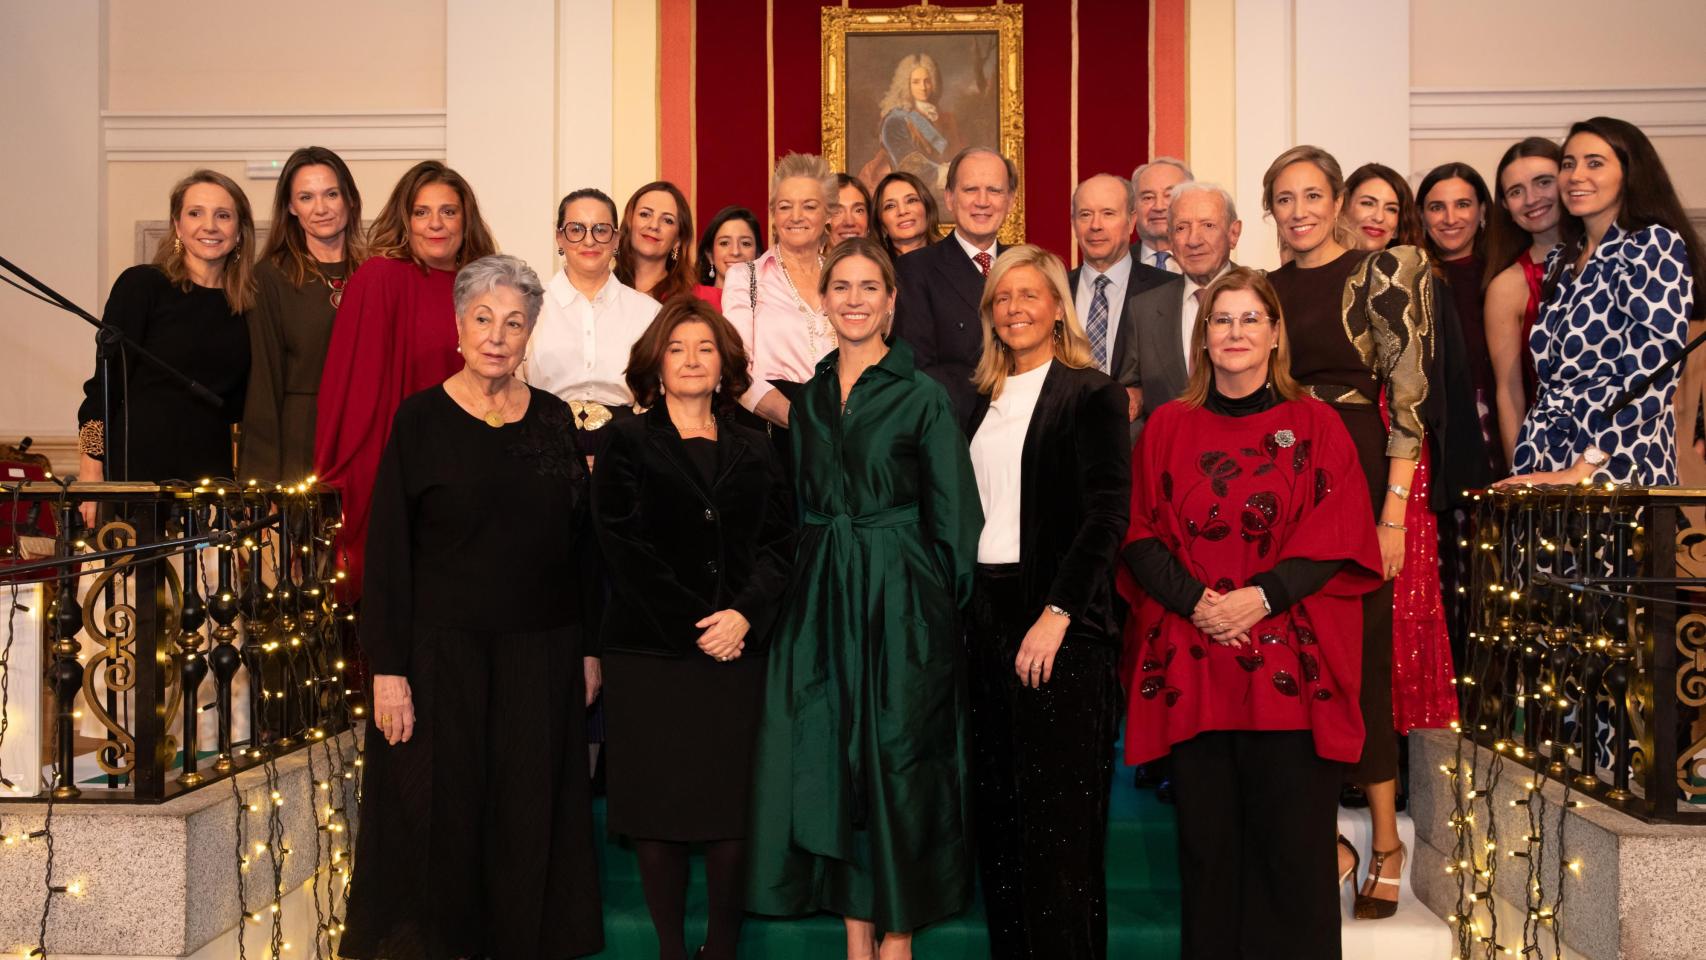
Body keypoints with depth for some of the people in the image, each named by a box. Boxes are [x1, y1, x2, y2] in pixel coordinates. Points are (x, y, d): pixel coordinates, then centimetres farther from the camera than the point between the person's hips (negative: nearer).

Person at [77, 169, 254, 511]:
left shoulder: (244, 306, 11)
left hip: (211, 476, 4)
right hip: (137, 469, -4)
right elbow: (104, 384, -5)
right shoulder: (141, 285, -2)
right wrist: (90, 477, -11)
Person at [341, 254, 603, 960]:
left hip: (542, 657, 3)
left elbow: (582, 542, 9)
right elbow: (387, 550, -5)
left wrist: (589, 648, 6)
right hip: (443, 655, -3)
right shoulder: (421, 419, -3)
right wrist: (389, 669, -11)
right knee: (440, 820, 3)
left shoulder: (554, 418, 6)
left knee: (531, 822, 8)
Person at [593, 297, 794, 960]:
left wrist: (745, 614, -10)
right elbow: (625, 549, -3)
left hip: (737, 650, 2)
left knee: (732, 807, 0)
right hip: (650, 654, -2)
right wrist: (694, 627, -9)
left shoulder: (753, 451, 14)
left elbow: (779, 545, 7)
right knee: (658, 808, 0)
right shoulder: (628, 445, 6)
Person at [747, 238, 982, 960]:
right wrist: (811, 587, 5)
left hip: (900, 594, -5)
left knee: (896, 756, 0)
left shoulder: (922, 394, -4)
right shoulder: (808, 397, 11)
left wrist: (944, 605, -8)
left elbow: (952, 516, -4)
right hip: (821, 594, 5)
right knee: (830, 754, 6)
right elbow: (801, 504, 14)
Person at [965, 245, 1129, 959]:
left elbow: (1108, 514, -11)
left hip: (1061, 623, -6)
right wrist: (965, 604, 5)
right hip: (987, 608, 6)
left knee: (1058, 807, -2)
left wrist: (1056, 615, -18)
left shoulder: (1091, 393, -3)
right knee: (998, 802, 9)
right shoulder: (986, 399, 15)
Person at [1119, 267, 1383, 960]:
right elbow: (1142, 537, 7)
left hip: (1289, 664, -1)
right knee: (1207, 844, 5)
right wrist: (1195, 600, -10)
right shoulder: (1167, 428, 12)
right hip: (1192, 663, 1)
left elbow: (1338, 537, 0)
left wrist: (1260, 596, -13)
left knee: (1291, 843, 0)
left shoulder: (1315, 425, 7)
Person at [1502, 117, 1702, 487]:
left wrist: (1581, 471, -16)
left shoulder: (1653, 245, -5)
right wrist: (1530, 470, 4)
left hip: (1619, 473, -5)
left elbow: (1651, 380, -13)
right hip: (1549, 473, 5)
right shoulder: (1562, 260, 14)